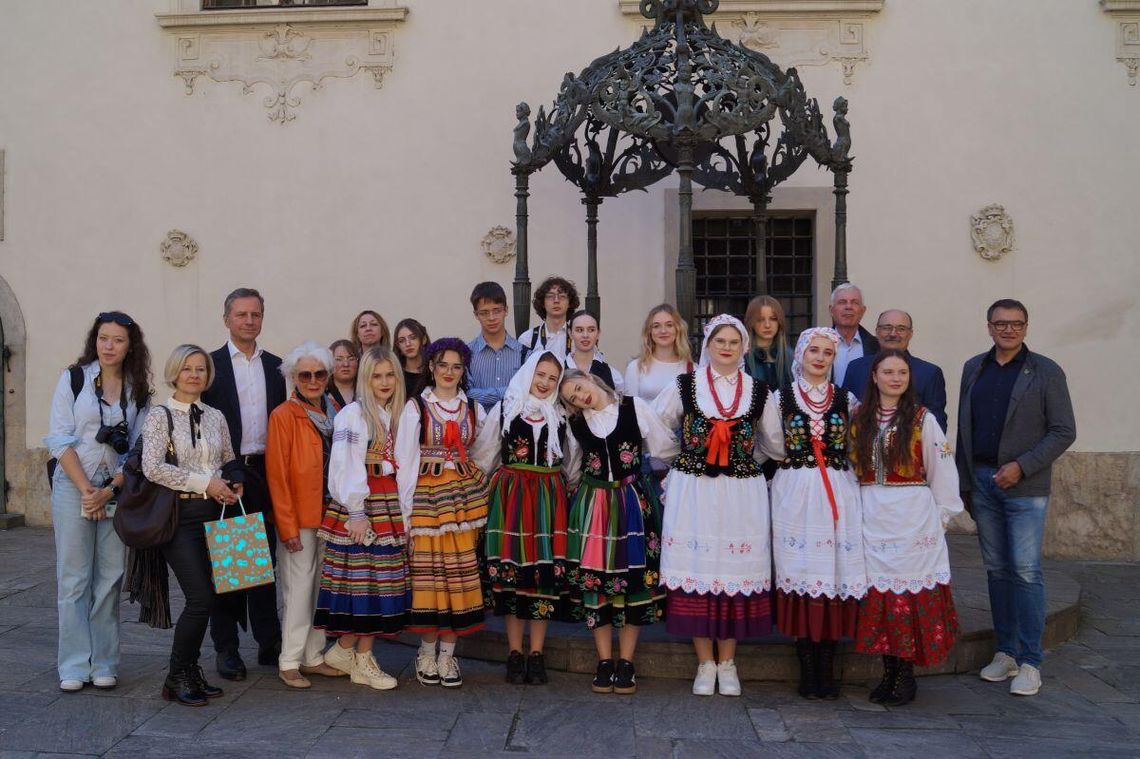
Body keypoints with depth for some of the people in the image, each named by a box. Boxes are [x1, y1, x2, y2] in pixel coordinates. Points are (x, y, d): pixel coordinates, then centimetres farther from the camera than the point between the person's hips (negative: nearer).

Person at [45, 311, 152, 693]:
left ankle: (104, 664, 10)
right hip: (73, 487, -2)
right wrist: (86, 490, -9)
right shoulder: (73, 378, 2)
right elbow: (60, 439, -3)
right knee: (74, 577, -1)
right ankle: (74, 666, 5)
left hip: (118, 490, 2)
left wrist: (110, 490, -8)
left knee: (110, 577, 2)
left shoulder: (138, 390, 8)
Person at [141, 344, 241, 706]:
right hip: (180, 516, -5)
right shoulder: (160, 415, -3)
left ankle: (189, 670, 23)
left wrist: (234, 483, 0)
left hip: (214, 513, 5)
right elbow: (152, 467, -14)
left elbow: (230, 461, 22)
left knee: (203, 599, 7)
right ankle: (177, 677, 6)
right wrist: (204, 483, -15)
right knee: (201, 598, -11)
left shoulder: (215, 416, 12)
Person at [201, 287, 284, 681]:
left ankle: (269, 642, 18)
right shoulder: (210, 365, 0)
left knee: (265, 558, 9)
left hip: (265, 472, 3)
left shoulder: (274, 366, 11)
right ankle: (226, 648, 12)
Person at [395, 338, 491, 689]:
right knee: (427, 569, -3)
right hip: (427, 493, -2)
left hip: (465, 494, 3)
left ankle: (448, 654, 10)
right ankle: (427, 653, 12)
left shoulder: (474, 409, 11)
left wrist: (480, 501, 6)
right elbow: (405, 462, 0)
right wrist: (406, 511, -6)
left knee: (461, 570, 0)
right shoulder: (415, 407, 2)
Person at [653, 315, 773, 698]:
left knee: (736, 567, 2)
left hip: (742, 493, 1)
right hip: (693, 491, -1)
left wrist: (746, 461, 12)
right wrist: (682, 460, 8)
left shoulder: (758, 390, 7)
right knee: (697, 566, -1)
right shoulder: (684, 386, 3)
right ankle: (705, 663, 13)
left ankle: (727, 662, 16)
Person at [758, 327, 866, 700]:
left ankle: (825, 666, 7)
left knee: (835, 570, -2)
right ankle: (807, 667, 4)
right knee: (801, 571, -5)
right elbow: (774, 447, 8)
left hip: (839, 494, 1)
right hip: (795, 494, -1)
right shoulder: (779, 399, 7)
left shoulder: (847, 400, 11)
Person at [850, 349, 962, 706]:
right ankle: (889, 670, 15)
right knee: (877, 593, 4)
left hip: (913, 516, -3)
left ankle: (906, 674, 8)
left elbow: (942, 469, 0)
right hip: (871, 517, 3)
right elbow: (851, 466, 11)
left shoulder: (922, 419, 0)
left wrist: (941, 515, -1)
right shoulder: (859, 418, 9)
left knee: (909, 593, -2)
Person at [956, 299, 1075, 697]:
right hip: (982, 481, 4)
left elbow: (1064, 432, -4)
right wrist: (964, 483, 11)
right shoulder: (973, 369, 11)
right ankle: (1006, 652, 18)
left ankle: (1030, 662, 1)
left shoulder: (1046, 372, -2)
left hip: (1025, 486, -4)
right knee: (997, 569, 9)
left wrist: (1021, 466, -14)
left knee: (1026, 571, -6)